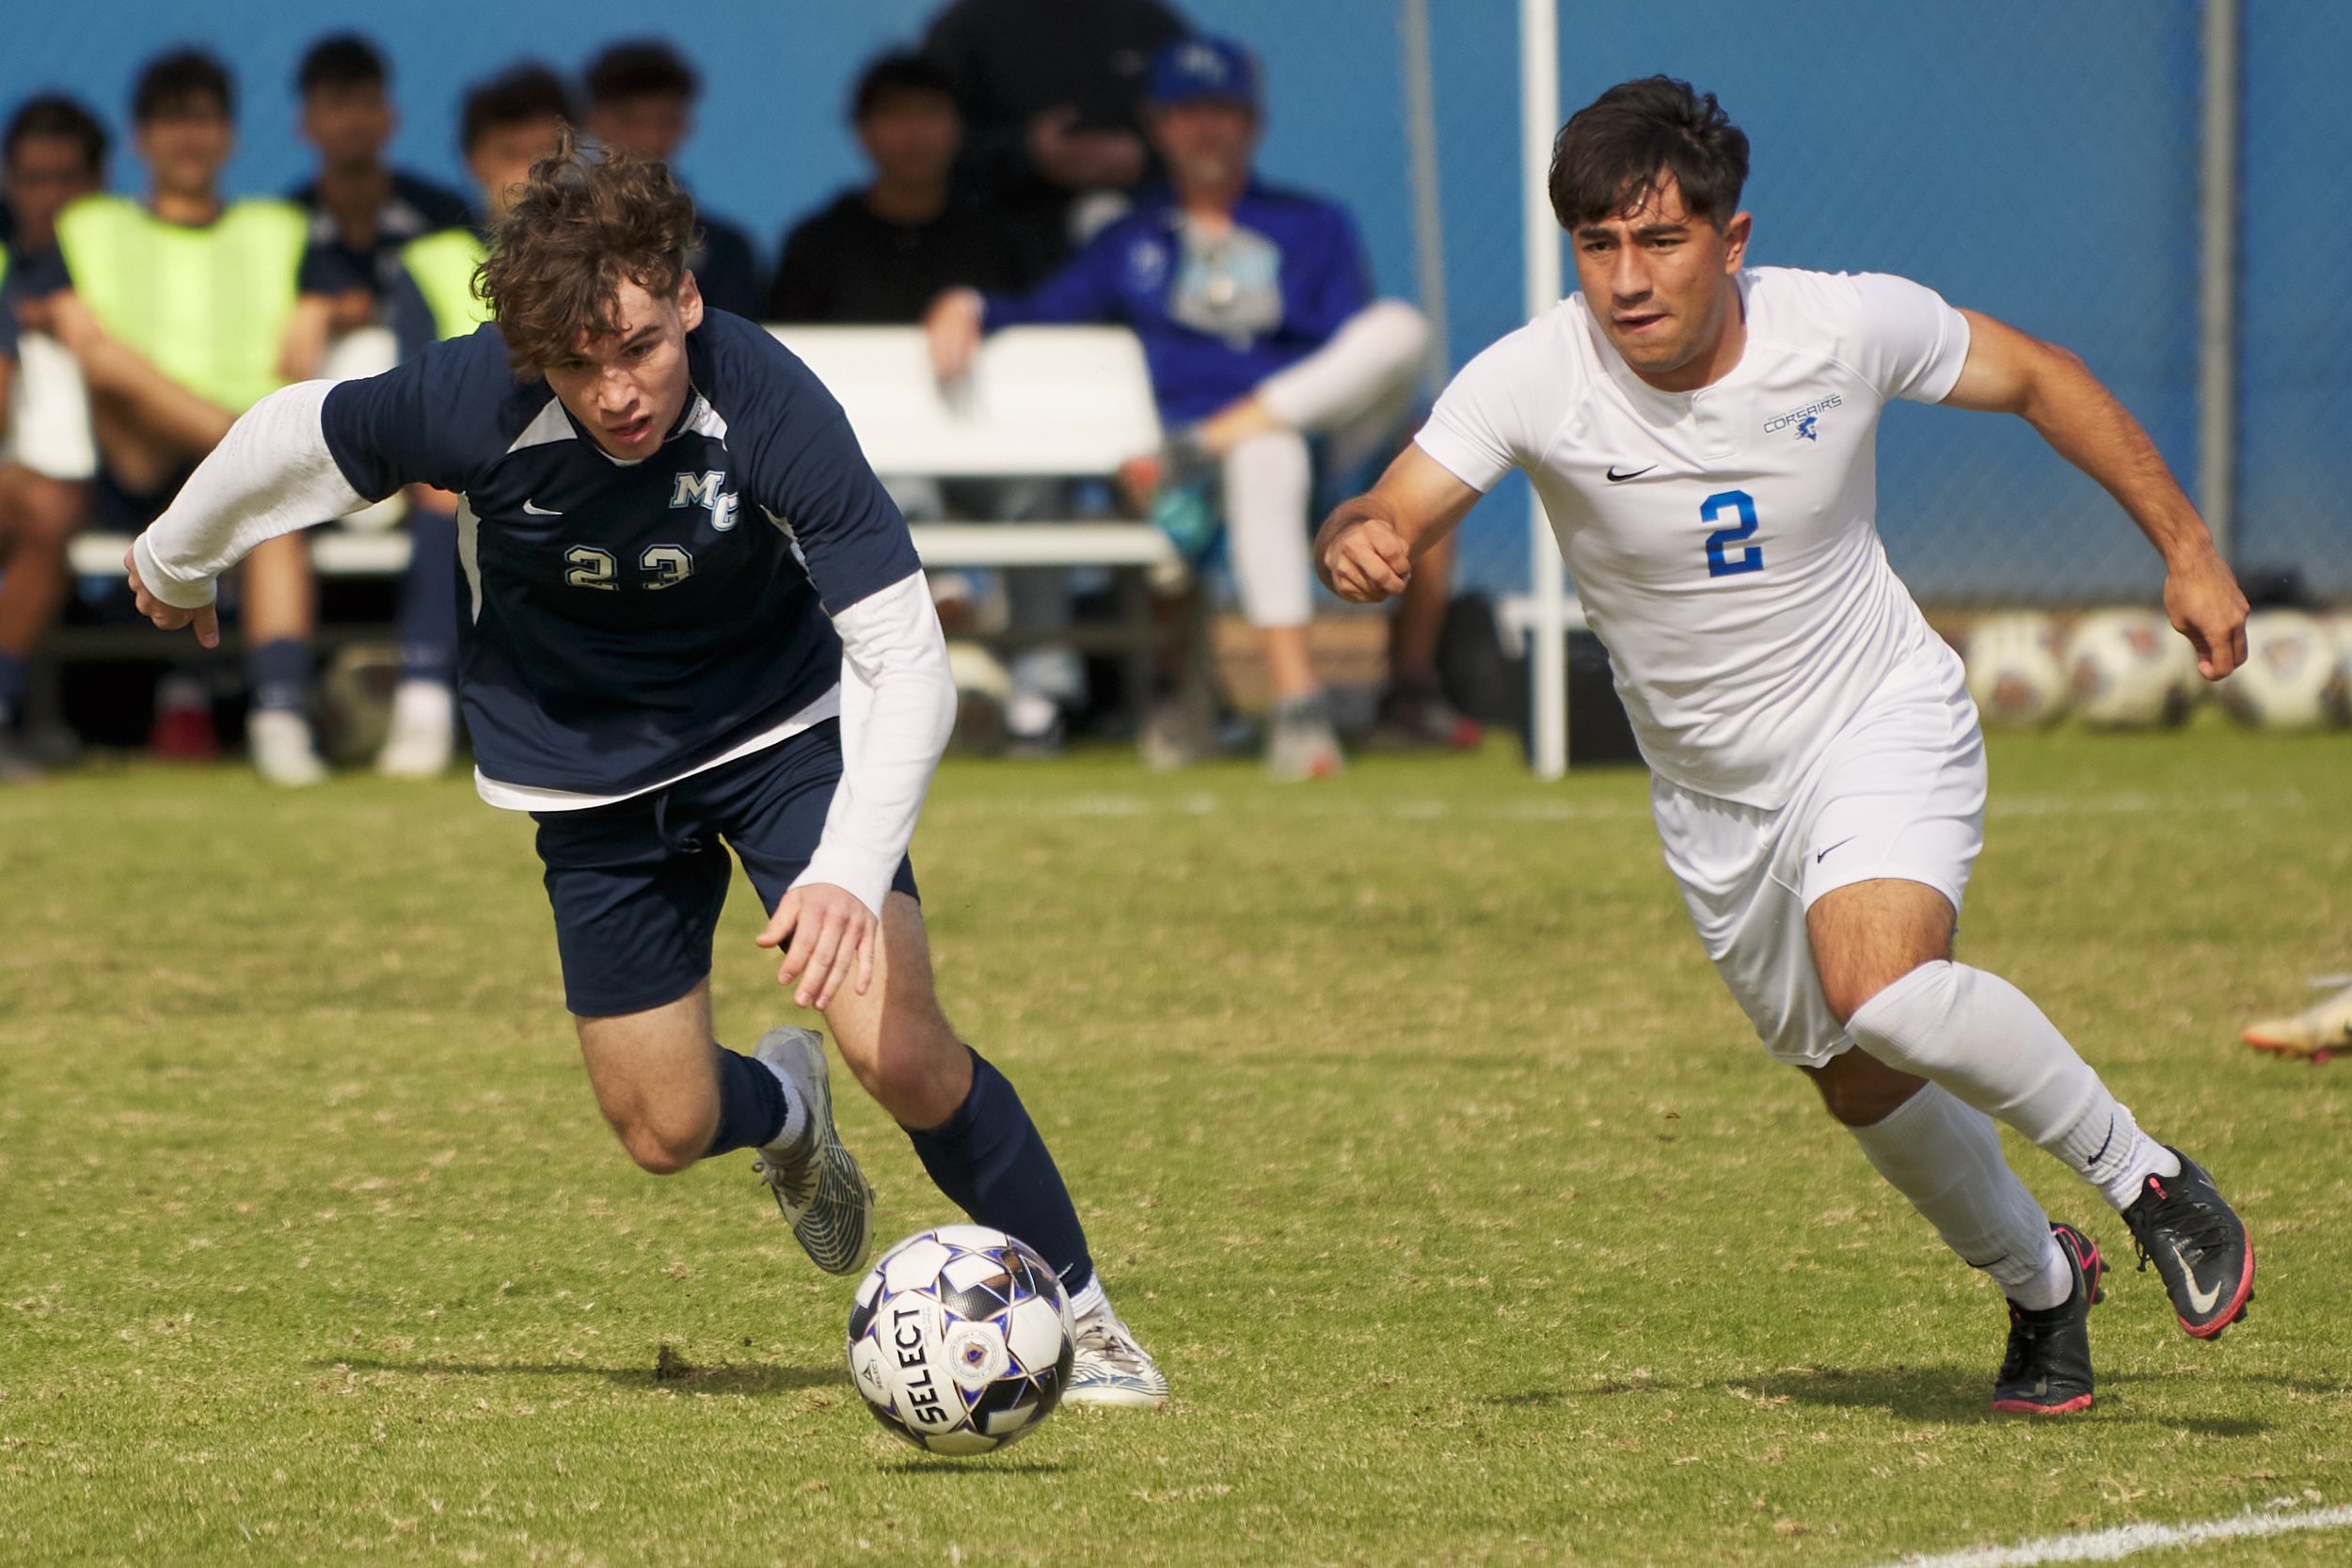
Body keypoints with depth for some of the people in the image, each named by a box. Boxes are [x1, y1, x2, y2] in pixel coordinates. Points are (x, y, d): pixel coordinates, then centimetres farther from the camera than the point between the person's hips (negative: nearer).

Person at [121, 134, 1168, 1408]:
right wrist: (177, 562, 11)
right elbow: (291, 441, -8)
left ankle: (1077, 1312, 4)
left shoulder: (767, 405, -33)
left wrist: (851, 873, -48)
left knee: (901, 1054, -18)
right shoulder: (469, 403, -29)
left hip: (778, 724, -2)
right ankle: (784, 1108, 43)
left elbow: (903, 657, -34)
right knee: (666, 1130, 5)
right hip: (590, 765, 2)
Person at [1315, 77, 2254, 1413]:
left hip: (1882, 718, -3)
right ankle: (2043, 1282, 41)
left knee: (1883, 992, -30)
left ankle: (2143, 1176, -9)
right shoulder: (1533, 380, -20)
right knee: (1867, 1091, 13)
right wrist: (1362, 546, -51)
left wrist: (2186, 549, 0)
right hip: (1716, 791, 3)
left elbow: (2038, 380, -2)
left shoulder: (1845, 326, -19)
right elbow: (1391, 521, -26)